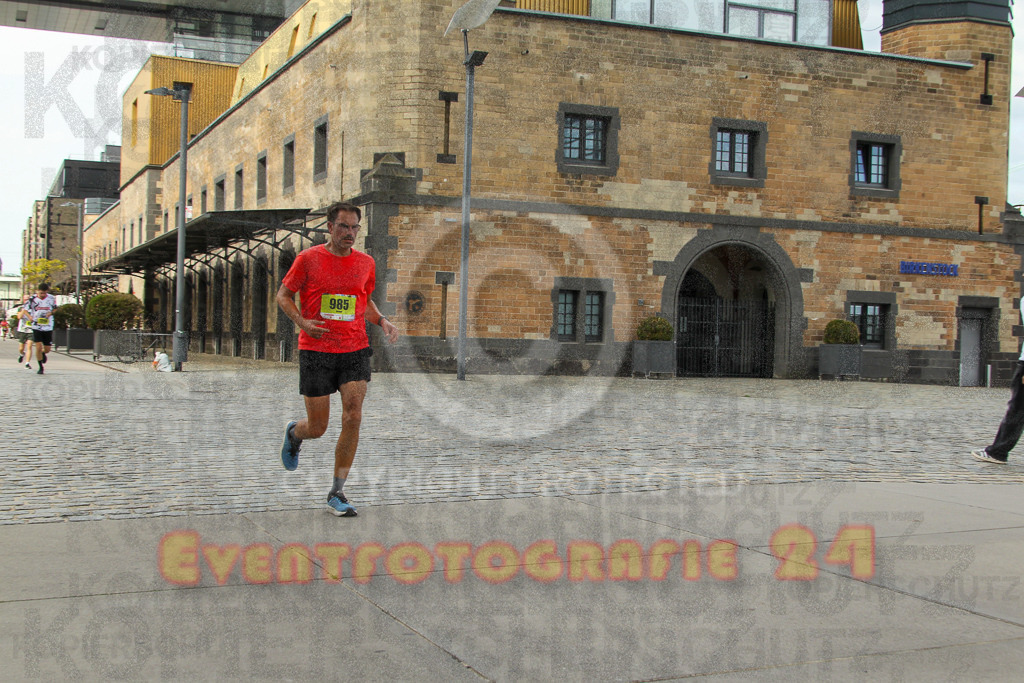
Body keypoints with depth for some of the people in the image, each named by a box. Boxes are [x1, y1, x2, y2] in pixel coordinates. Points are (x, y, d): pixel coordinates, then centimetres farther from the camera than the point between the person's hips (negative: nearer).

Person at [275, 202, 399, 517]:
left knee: (353, 418, -11)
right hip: (316, 351, -2)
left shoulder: (365, 263, 7)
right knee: (317, 428, 2)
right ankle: (294, 433, 42)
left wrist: (382, 321, 3)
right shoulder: (308, 259, -3)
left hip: (355, 351, 2)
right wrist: (302, 322, -14)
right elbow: (283, 295, 4)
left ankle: (337, 493, 1)